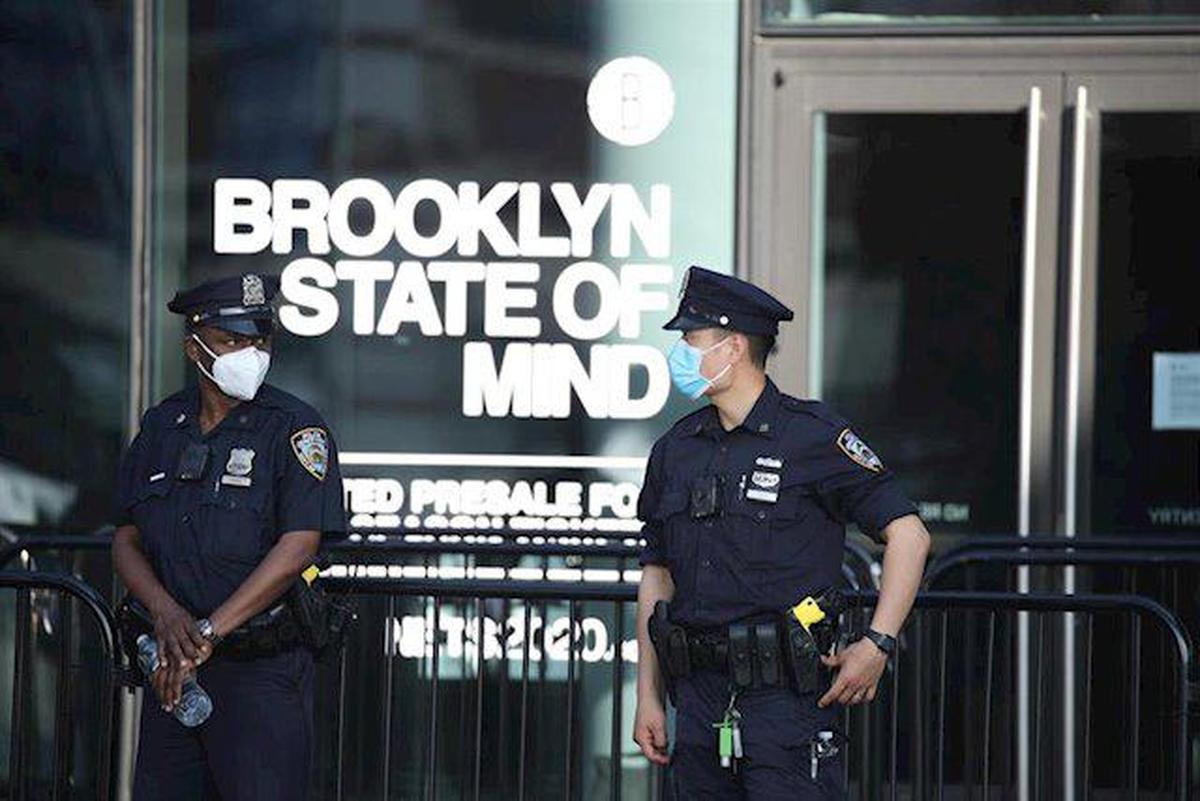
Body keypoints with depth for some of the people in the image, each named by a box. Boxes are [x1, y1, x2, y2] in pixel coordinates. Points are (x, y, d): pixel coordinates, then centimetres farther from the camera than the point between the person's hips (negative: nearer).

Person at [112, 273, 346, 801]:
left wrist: (206, 633, -18)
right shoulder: (162, 427, 11)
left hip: (263, 671, -5)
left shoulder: (294, 430, -6)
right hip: (171, 666, 5)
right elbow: (126, 541, 10)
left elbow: (297, 549, -15)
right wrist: (166, 614, -11)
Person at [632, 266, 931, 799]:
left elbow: (908, 534, -3)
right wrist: (647, 696, 14)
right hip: (702, 700, 6)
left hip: (787, 693, -6)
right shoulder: (676, 450, 13)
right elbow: (657, 576, 19)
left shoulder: (813, 437, -4)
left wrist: (877, 645, -10)